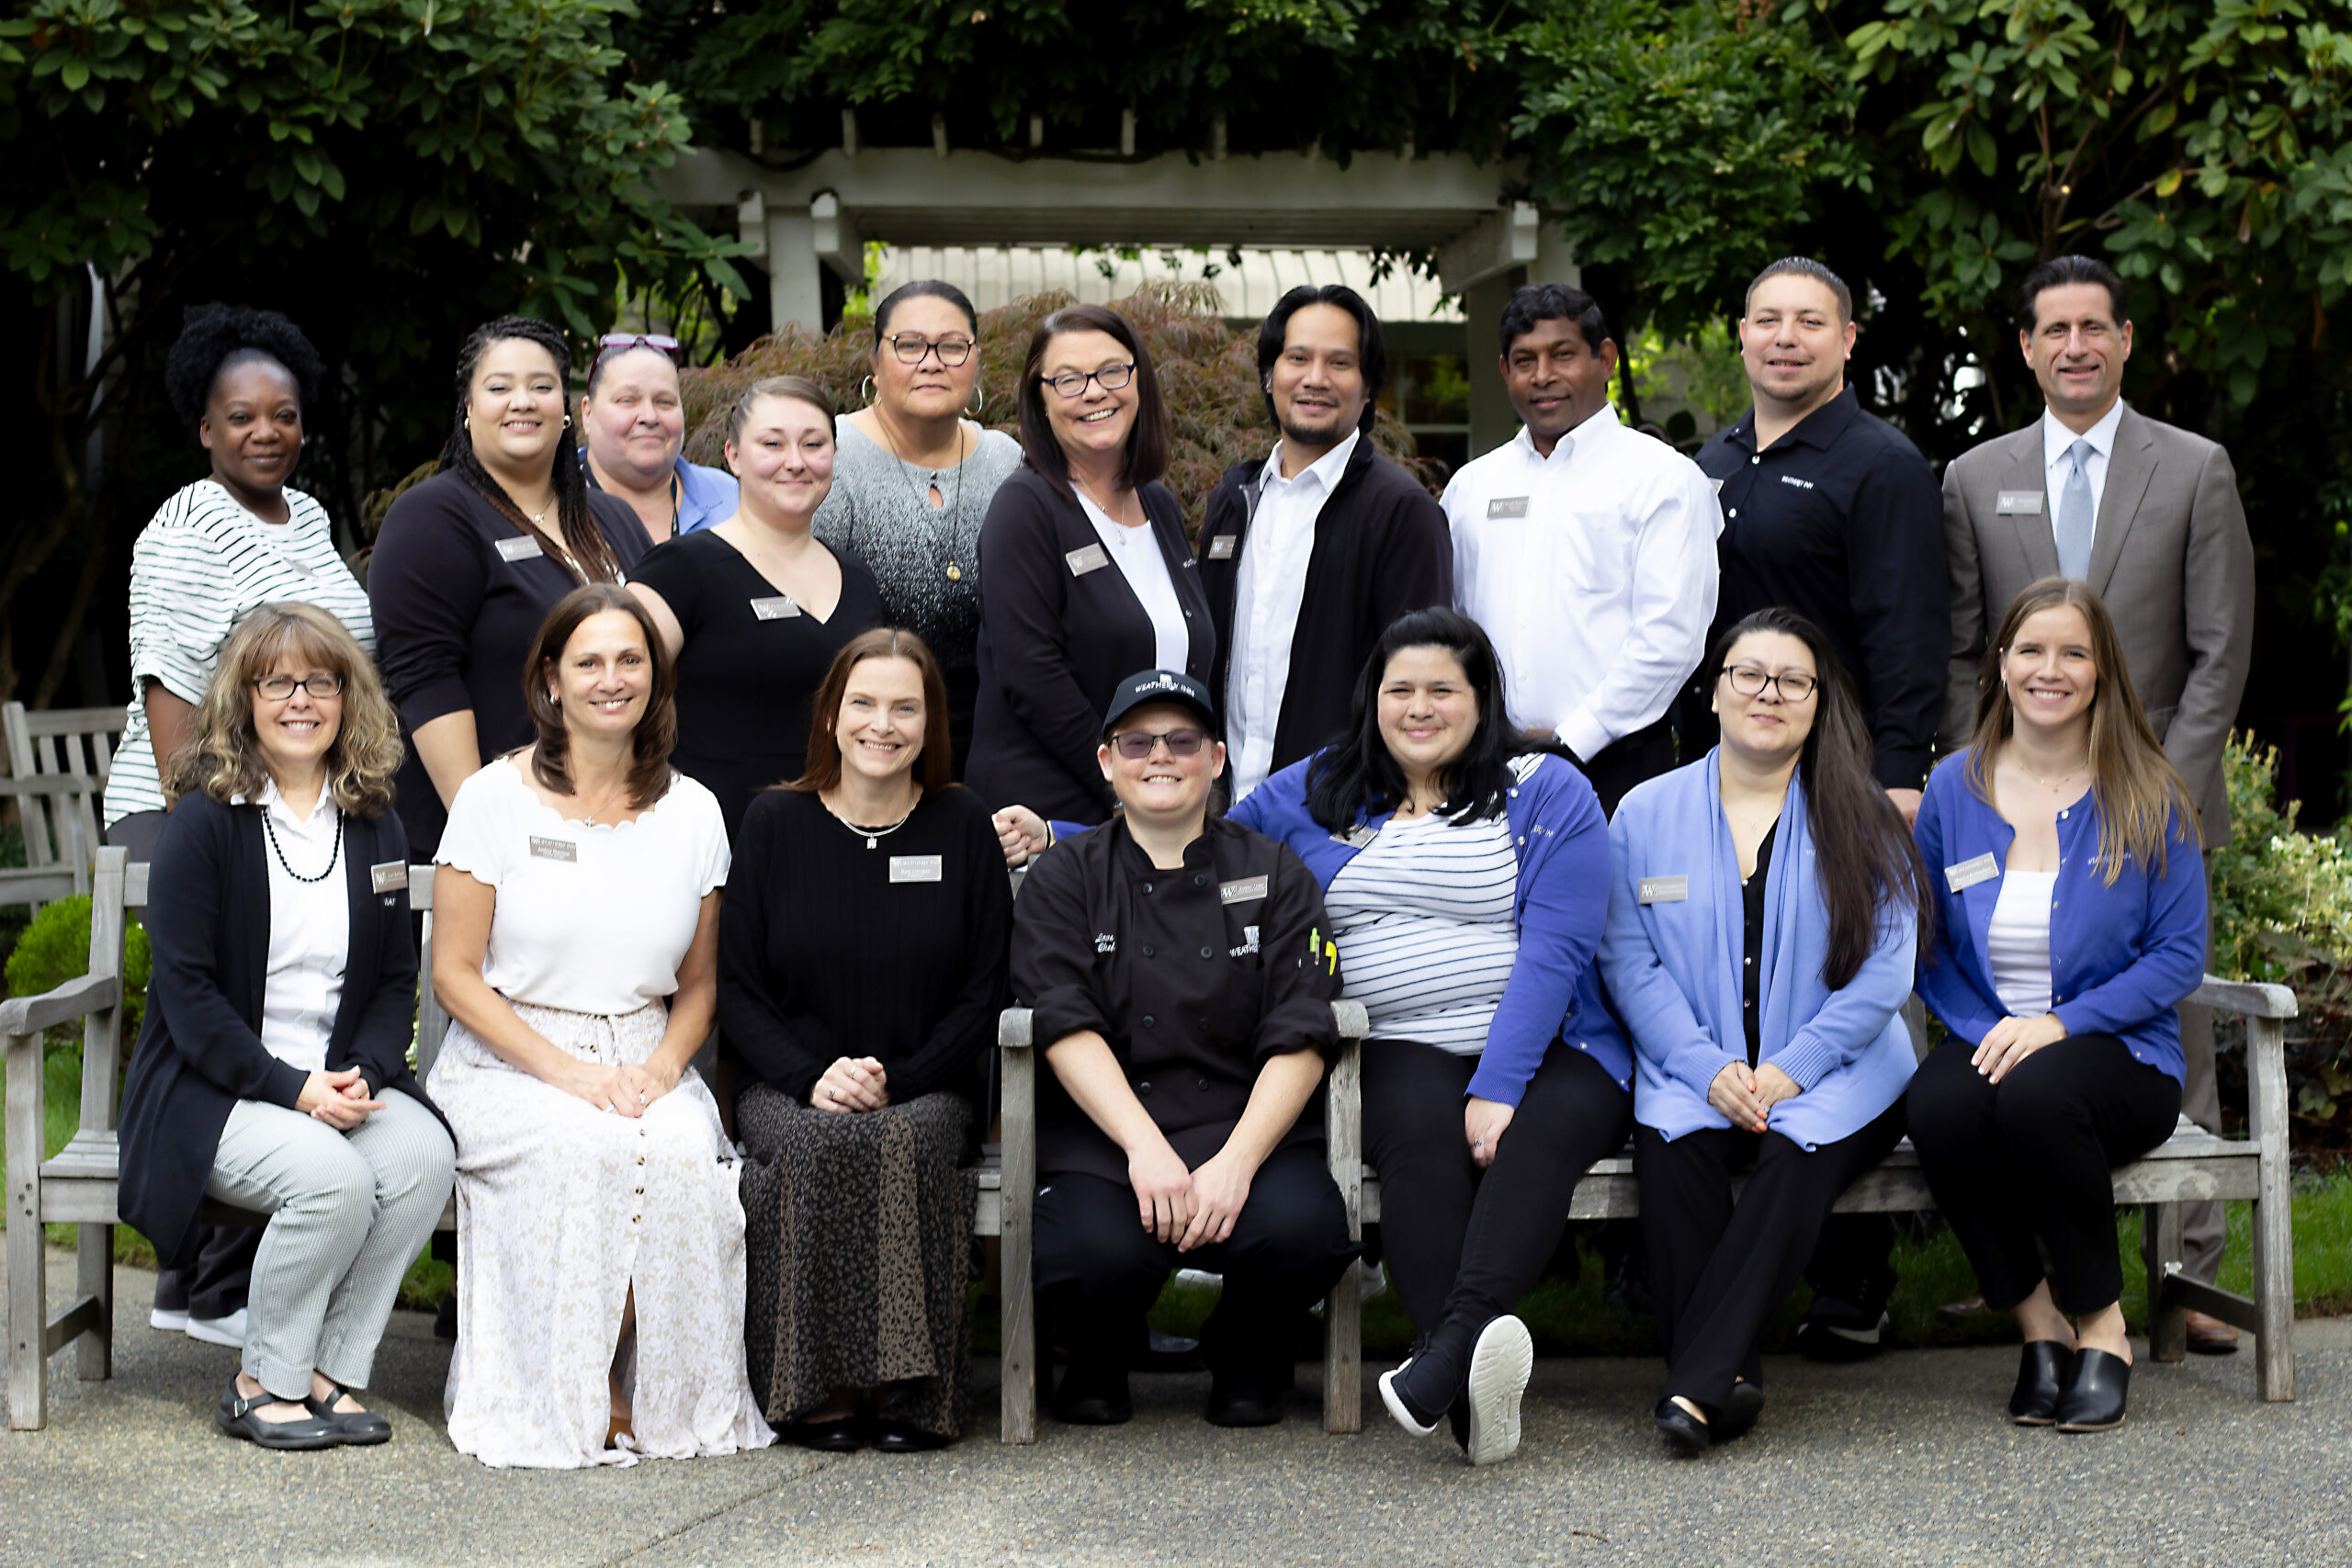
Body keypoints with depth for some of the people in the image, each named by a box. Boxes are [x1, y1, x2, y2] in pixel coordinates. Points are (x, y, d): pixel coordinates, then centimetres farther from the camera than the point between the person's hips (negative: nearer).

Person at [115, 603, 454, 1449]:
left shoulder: (374, 825, 10)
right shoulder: (203, 823, -5)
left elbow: (397, 978, 12)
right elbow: (186, 991, -11)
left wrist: (362, 1072, -9)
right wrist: (292, 1089, -19)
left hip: (342, 1079, 5)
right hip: (211, 1090, -4)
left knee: (425, 1155, -26)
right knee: (332, 1174, -32)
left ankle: (329, 1370, -13)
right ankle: (262, 1385, -11)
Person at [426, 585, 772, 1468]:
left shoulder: (693, 813, 8)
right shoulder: (496, 799, -2)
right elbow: (455, 973, -3)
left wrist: (662, 1066, -8)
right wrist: (564, 1070, -15)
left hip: (644, 1061, 3)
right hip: (506, 1061, -3)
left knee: (685, 1152, -30)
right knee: (584, 1149, -34)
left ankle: (668, 1398, -16)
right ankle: (565, 1402, -20)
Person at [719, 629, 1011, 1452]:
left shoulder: (962, 826, 6)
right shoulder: (775, 822, 6)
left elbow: (983, 991, 4)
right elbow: (737, 988, 4)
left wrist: (895, 1080, -11)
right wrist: (813, 1077, -14)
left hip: (925, 1090, 0)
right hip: (789, 1086, 0)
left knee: (906, 1144, -33)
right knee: (815, 1146, -33)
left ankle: (908, 1390, -26)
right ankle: (816, 1391, -25)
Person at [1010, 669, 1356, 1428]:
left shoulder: (1273, 875, 10)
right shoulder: (1065, 878, 10)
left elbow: (1299, 1042, 0)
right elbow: (1068, 1030, -4)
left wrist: (1237, 1163, -16)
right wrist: (1145, 1146, -20)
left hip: (1246, 1123, 1)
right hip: (1104, 1127, -1)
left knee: (1302, 1226, -31)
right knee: (1097, 1248, -32)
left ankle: (1247, 1356, 6)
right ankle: (1098, 1361, 8)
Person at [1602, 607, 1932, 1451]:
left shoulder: (1861, 819, 6)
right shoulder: (1646, 813, 10)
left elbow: (1884, 968, -2)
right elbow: (1630, 963, 3)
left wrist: (1793, 1067, -14)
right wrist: (1708, 1069, -12)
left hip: (1835, 1074, -1)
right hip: (1694, 1074, 1)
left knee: (1800, 1149, -33)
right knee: (1670, 1141, -31)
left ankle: (1697, 1379, -35)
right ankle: (1730, 1377, -29)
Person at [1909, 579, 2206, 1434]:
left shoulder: (2148, 799, 0)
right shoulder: (1955, 787, 6)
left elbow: (2180, 954, -2)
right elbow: (1930, 945, 11)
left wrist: (2061, 1023, -15)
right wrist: (1986, 1032, -8)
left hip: (2116, 1051, -2)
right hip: (1985, 1040, 2)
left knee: (2037, 1093, -37)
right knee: (1940, 1104, -34)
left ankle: (2102, 1329, -16)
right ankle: (2039, 1327, -15)